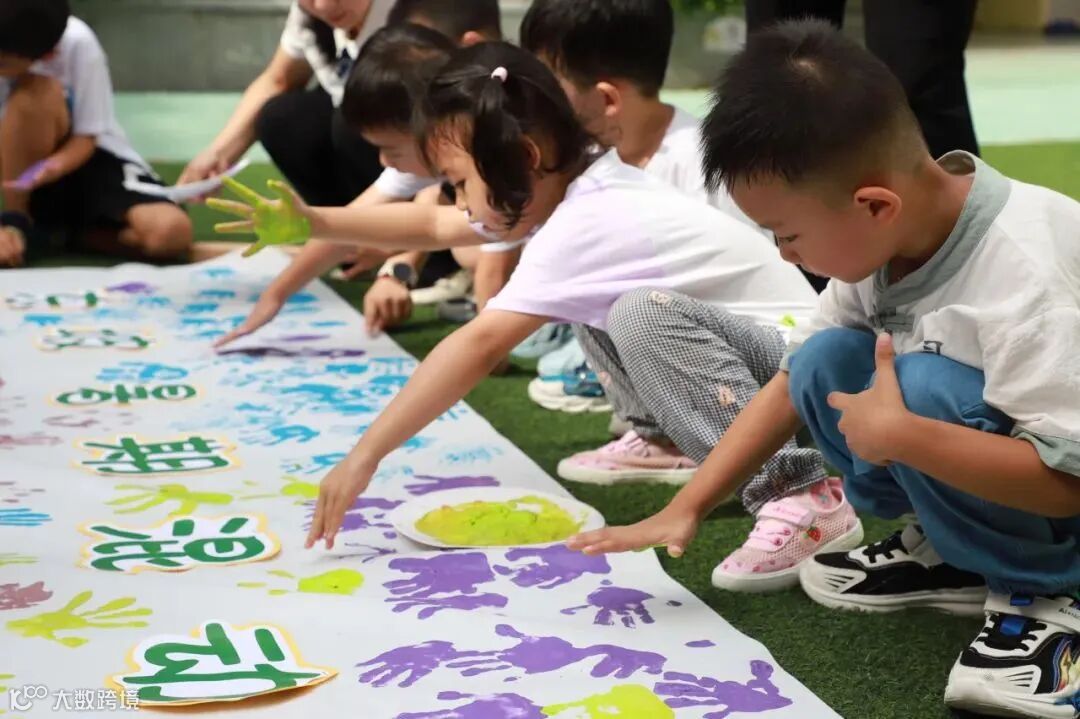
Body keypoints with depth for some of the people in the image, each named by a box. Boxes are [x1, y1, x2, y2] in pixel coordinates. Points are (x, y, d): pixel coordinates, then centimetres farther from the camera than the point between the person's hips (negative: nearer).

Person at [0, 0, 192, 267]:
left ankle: (78, 234, -1)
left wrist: (54, 168, -37)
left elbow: (86, 139, -16)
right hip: (22, 165, 1)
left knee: (171, 232, -30)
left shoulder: (77, 43, -22)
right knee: (34, 94, -34)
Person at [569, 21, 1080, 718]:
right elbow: (795, 384, 0)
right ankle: (952, 553, 3)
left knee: (924, 391, -31)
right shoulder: (880, 237, -9)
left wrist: (899, 435, -38)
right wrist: (686, 509, -3)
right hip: (991, 479, 7)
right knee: (827, 362, -9)